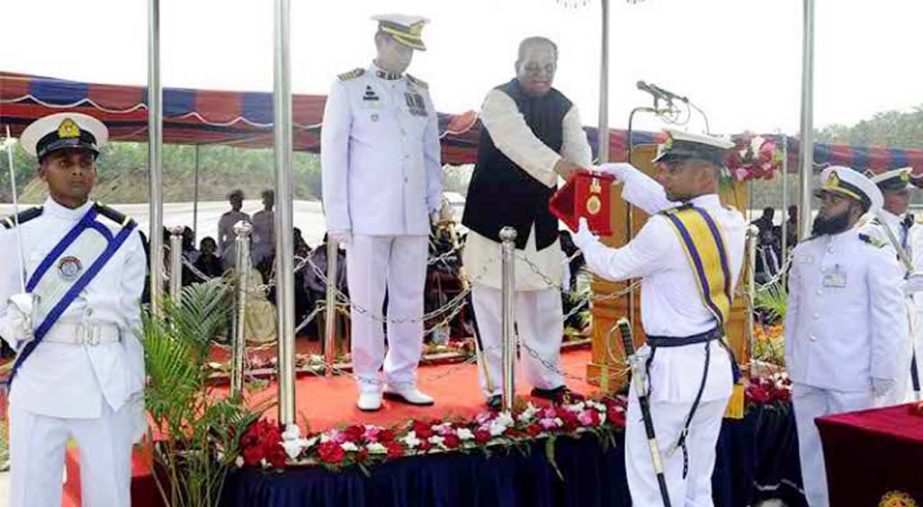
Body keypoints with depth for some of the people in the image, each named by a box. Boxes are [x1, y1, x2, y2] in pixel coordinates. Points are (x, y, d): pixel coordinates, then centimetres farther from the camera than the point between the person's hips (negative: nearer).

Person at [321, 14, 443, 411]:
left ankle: (402, 378, 19)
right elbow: (333, 154, -2)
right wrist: (337, 218, -6)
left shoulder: (420, 92, 14)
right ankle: (368, 382, 13)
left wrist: (437, 202, 7)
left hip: (413, 217, 4)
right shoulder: (348, 87, 1)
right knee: (367, 303, 1)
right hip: (367, 217, -4)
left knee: (410, 302, 7)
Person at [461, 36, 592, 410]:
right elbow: (520, 141, -32)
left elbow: (578, 149, -11)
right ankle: (495, 385, 12)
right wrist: (562, 167, -47)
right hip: (496, 214, -5)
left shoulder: (564, 107, 5)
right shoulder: (499, 99, -13)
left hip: (540, 218, 5)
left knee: (545, 302, 12)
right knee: (492, 301, 0)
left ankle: (546, 378, 27)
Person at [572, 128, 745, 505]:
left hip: (670, 369, -8)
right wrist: (624, 174, 27)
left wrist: (583, 239, 18)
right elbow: (671, 206, 19)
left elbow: (615, 266, -2)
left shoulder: (665, 231, -19)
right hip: (717, 364, 8)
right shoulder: (734, 223, 2)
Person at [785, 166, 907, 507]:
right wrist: (790, 361, 13)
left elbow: (888, 319, -8)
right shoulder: (803, 251, 8)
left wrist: (882, 376, -8)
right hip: (806, 375, 5)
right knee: (811, 452, 14)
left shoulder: (874, 254, -8)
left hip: (851, 378, -5)